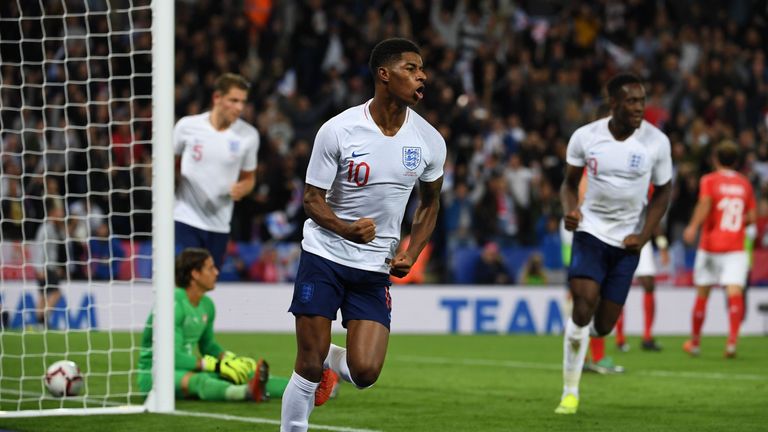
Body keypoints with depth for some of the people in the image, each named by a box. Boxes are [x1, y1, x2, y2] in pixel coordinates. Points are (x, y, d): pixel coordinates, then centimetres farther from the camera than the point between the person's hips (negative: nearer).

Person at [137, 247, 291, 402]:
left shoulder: (207, 305, 7)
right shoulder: (174, 304, -20)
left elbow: (208, 345, 22)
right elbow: (172, 357, -25)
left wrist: (233, 360, 2)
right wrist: (219, 365, -29)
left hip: (185, 369, 9)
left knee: (238, 374, -12)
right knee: (199, 380, -39)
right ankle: (248, 391, -68)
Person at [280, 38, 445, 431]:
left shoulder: (430, 141, -2)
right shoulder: (338, 130, -13)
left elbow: (430, 203, 15)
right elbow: (312, 199, -7)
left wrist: (410, 254, 0)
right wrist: (345, 228, -28)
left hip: (375, 267, 3)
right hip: (324, 255, -3)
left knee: (365, 373, -9)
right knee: (309, 366, -3)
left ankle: (329, 360, 25)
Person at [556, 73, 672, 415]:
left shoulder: (657, 142, -9)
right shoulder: (585, 137, -8)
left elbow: (662, 193, 4)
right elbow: (570, 182, 8)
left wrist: (643, 236, -8)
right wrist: (569, 209, -14)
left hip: (627, 240, 1)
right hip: (591, 229, -1)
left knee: (603, 325, 1)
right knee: (583, 306, -20)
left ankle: (580, 340, 40)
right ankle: (570, 393, -8)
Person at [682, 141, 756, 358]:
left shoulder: (709, 180, 0)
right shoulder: (744, 183, 10)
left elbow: (705, 203, -19)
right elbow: (752, 216, 10)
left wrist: (693, 226, -23)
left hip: (710, 245, -1)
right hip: (736, 247, 1)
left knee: (702, 294, 11)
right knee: (734, 291, -10)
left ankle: (695, 341, 23)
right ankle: (732, 339, -30)